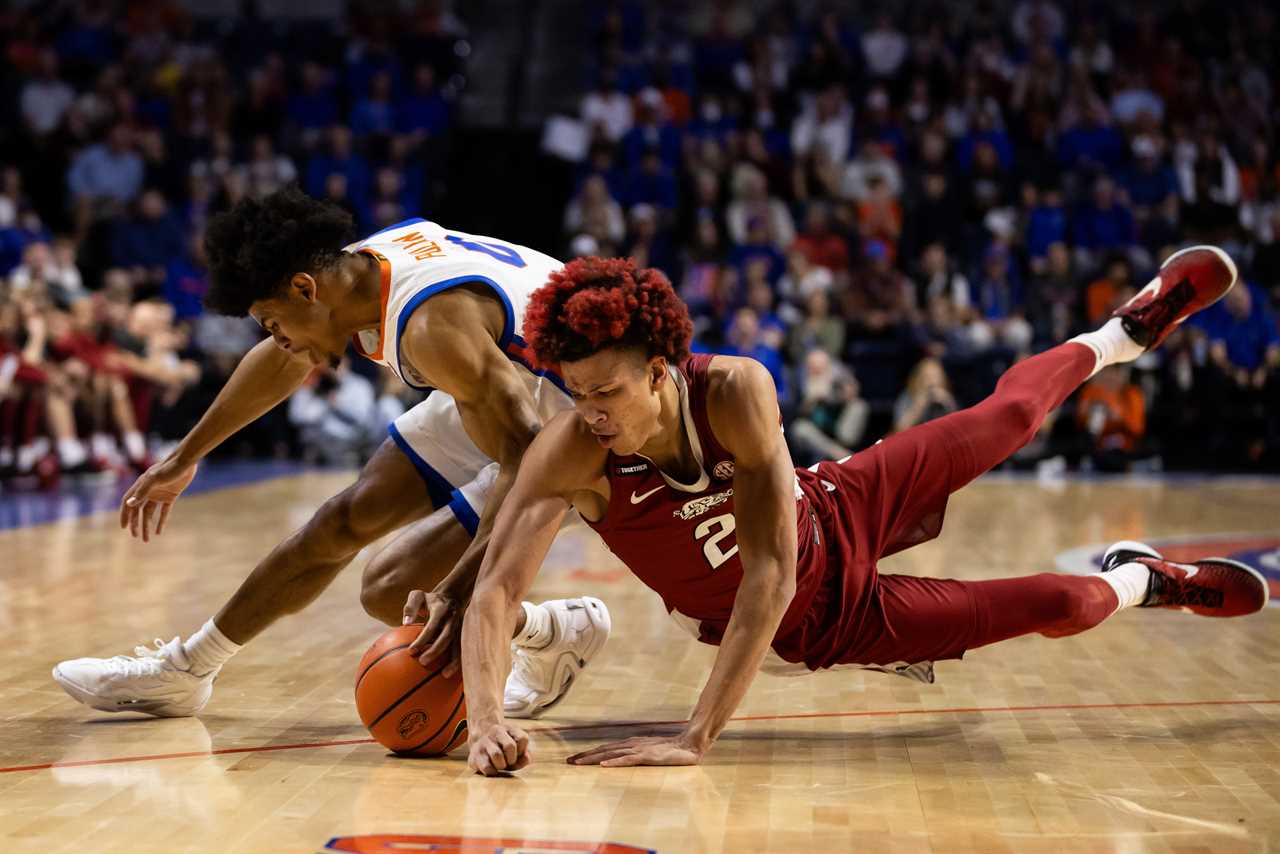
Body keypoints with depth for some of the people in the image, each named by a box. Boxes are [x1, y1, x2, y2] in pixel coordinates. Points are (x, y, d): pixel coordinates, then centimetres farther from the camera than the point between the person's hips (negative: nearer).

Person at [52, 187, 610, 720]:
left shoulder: (432, 324, -34)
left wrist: (463, 586, -42)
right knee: (349, 519, 13)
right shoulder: (355, 268, -6)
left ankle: (560, 632, 7)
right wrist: (184, 459, 26)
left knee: (392, 588, -14)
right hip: (498, 393, 9)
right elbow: (280, 362, 15)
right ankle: (186, 670, 27)